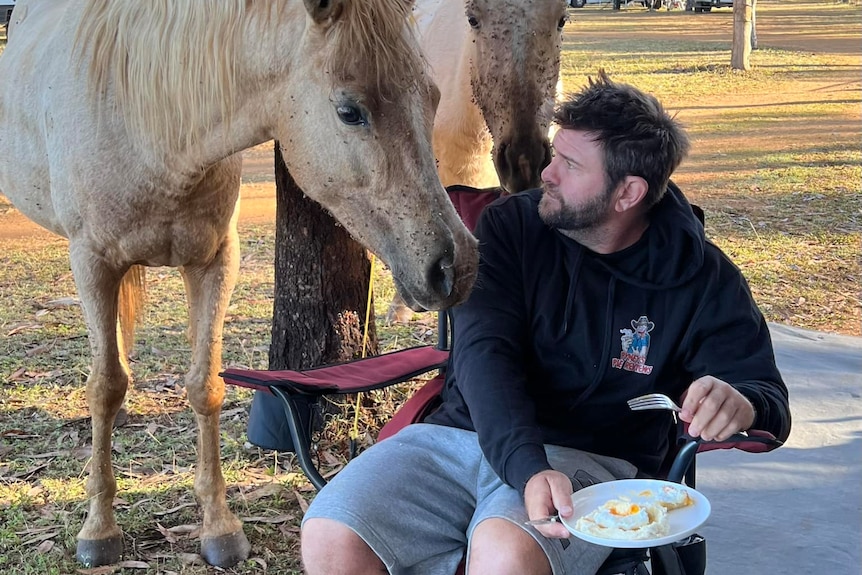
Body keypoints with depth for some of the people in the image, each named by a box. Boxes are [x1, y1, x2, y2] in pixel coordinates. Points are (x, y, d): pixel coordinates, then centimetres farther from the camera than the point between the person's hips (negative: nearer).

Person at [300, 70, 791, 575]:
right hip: (464, 433, 3)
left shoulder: (701, 278, -1)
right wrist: (529, 469, -29)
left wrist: (738, 405, -26)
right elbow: (485, 353, -11)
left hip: (593, 459, -3)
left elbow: (771, 401, 2)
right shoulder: (510, 226, 1)